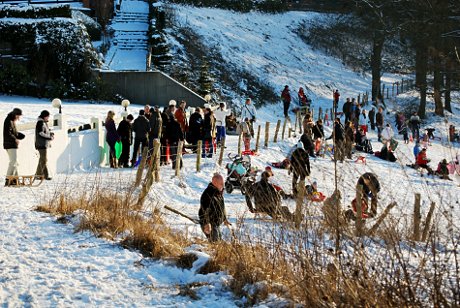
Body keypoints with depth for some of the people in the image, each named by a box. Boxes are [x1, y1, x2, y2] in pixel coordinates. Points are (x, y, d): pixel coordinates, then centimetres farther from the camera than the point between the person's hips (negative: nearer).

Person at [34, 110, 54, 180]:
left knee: (42, 160, 13)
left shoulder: (44, 123, 17)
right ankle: (46, 175, -8)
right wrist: (50, 137, -15)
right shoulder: (40, 123, -14)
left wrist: (51, 134, 5)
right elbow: (41, 133, -21)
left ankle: (38, 174, 18)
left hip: (44, 144, 11)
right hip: (42, 144, -11)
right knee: (43, 160, -9)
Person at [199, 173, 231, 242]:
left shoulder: (219, 192, 10)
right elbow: (205, 210, -24)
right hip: (210, 224, -10)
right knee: (214, 242, -15)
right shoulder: (208, 194, -21)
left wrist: (225, 219, 27)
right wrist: (207, 224, -29)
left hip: (217, 224, 10)